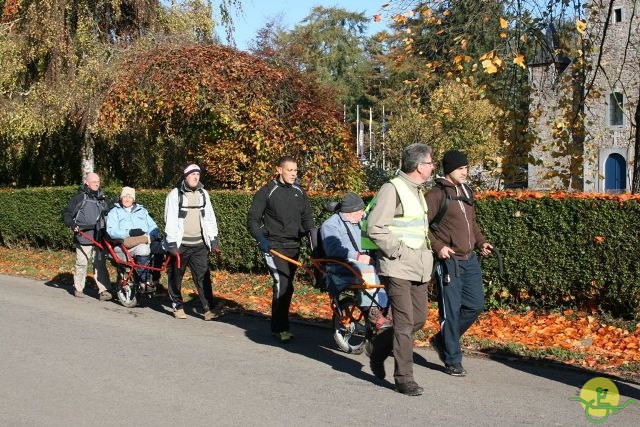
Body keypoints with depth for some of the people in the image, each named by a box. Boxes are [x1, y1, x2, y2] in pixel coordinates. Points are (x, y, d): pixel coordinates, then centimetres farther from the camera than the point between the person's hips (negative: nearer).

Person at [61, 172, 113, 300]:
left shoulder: (102, 198, 16)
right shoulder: (79, 197, 0)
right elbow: (66, 213, -2)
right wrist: (72, 224, -18)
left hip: (99, 238, 4)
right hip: (83, 237, -3)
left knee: (100, 264, -3)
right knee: (81, 263, 3)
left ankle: (104, 291, -7)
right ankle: (78, 289, 18)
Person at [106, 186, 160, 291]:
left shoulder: (142, 211, 31)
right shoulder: (114, 212, 18)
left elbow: (153, 227, 19)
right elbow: (111, 232, 0)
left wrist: (152, 236, -5)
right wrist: (129, 233, -14)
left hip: (145, 241, 4)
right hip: (124, 244, -4)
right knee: (142, 247, -36)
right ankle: (145, 281, -30)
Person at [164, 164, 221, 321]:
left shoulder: (203, 194, 10)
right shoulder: (175, 194, -5)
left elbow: (210, 218, 13)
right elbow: (170, 221, -10)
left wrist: (213, 240, 7)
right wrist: (172, 244, -15)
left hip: (199, 245, 3)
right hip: (180, 245, -3)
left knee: (203, 277, -5)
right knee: (175, 277, 7)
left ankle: (209, 309, -9)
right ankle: (177, 306, 22)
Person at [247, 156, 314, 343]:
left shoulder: (299, 192, 11)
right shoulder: (267, 191, -4)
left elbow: (307, 218, 15)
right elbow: (252, 218, -2)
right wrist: (260, 238, -16)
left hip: (293, 245, 6)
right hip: (274, 245, -5)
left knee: (287, 285, 9)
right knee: (283, 282, -17)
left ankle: (280, 325, 21)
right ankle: (280, 327, -9)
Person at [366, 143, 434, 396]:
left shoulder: (419, 191, 16)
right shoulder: (392, 189, -13)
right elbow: (375, 228, -19)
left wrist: (426, 250, 15)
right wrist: (398, 251, -16)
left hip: (419, 268, 9)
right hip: (398, 268, -9)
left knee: (419, 319, 12)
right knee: (405, 323, -6)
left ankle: (380, 347, 32)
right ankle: (404, 379, 2)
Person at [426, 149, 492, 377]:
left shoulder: (466, 191, 15)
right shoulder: (437, 194, -9)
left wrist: (481, 241, 10)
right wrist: (438, 246, -21)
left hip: (469, 259, 8)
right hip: (448, 261, -8)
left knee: (476, 305, 11)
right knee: (451, 311, -1)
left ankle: (443, 340, 28)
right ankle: (452, 360, 11)